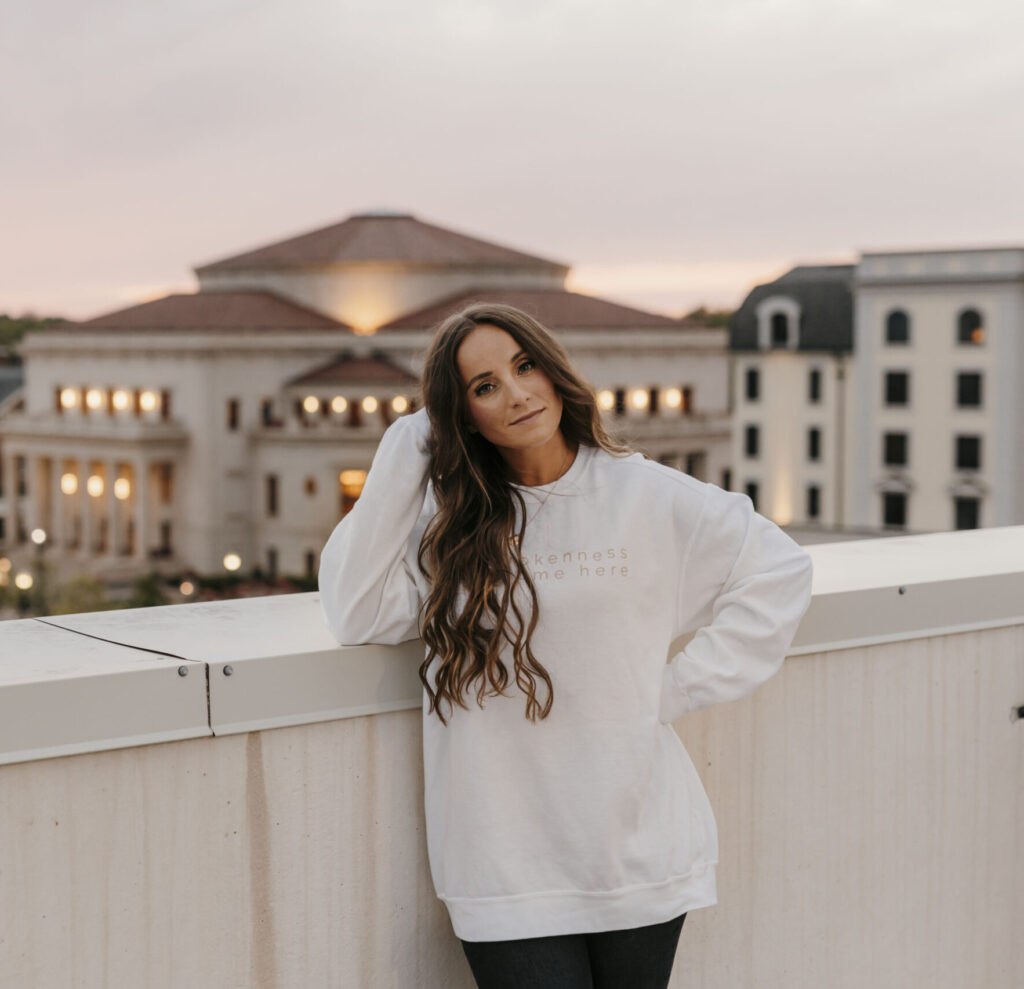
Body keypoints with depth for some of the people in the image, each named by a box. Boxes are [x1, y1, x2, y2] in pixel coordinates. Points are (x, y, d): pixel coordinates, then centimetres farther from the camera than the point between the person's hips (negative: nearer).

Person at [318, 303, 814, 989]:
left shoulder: (647, 497, 0)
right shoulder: (448, 518, 3)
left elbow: (781, 572, 6)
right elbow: (356, 615, -10)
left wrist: (680, 688, -1)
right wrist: (404, 456, -7)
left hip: (639, 849, 1)